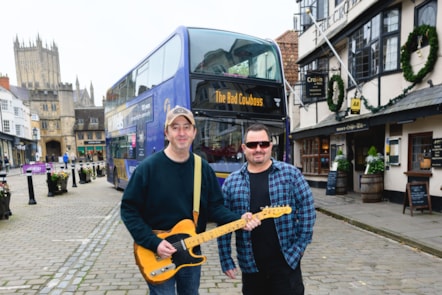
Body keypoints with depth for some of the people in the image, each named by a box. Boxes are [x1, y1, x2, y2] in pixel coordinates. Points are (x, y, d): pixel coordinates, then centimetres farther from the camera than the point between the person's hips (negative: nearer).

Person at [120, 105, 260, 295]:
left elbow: (214, 207, 1)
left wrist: (238, 220, -16)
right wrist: (153, 243, -18)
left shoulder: (204, 168, -2)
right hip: (158, 254, -4)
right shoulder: (148, 167, -14)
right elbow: (128, 209, -11)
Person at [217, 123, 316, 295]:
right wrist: (226, 260, 2)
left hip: (286, 263, -2)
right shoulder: (231, 182, 0)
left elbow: (307, 210, -3)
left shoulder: (290, 173, -4)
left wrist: (299, 247, -7)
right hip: (250, 266, 2)